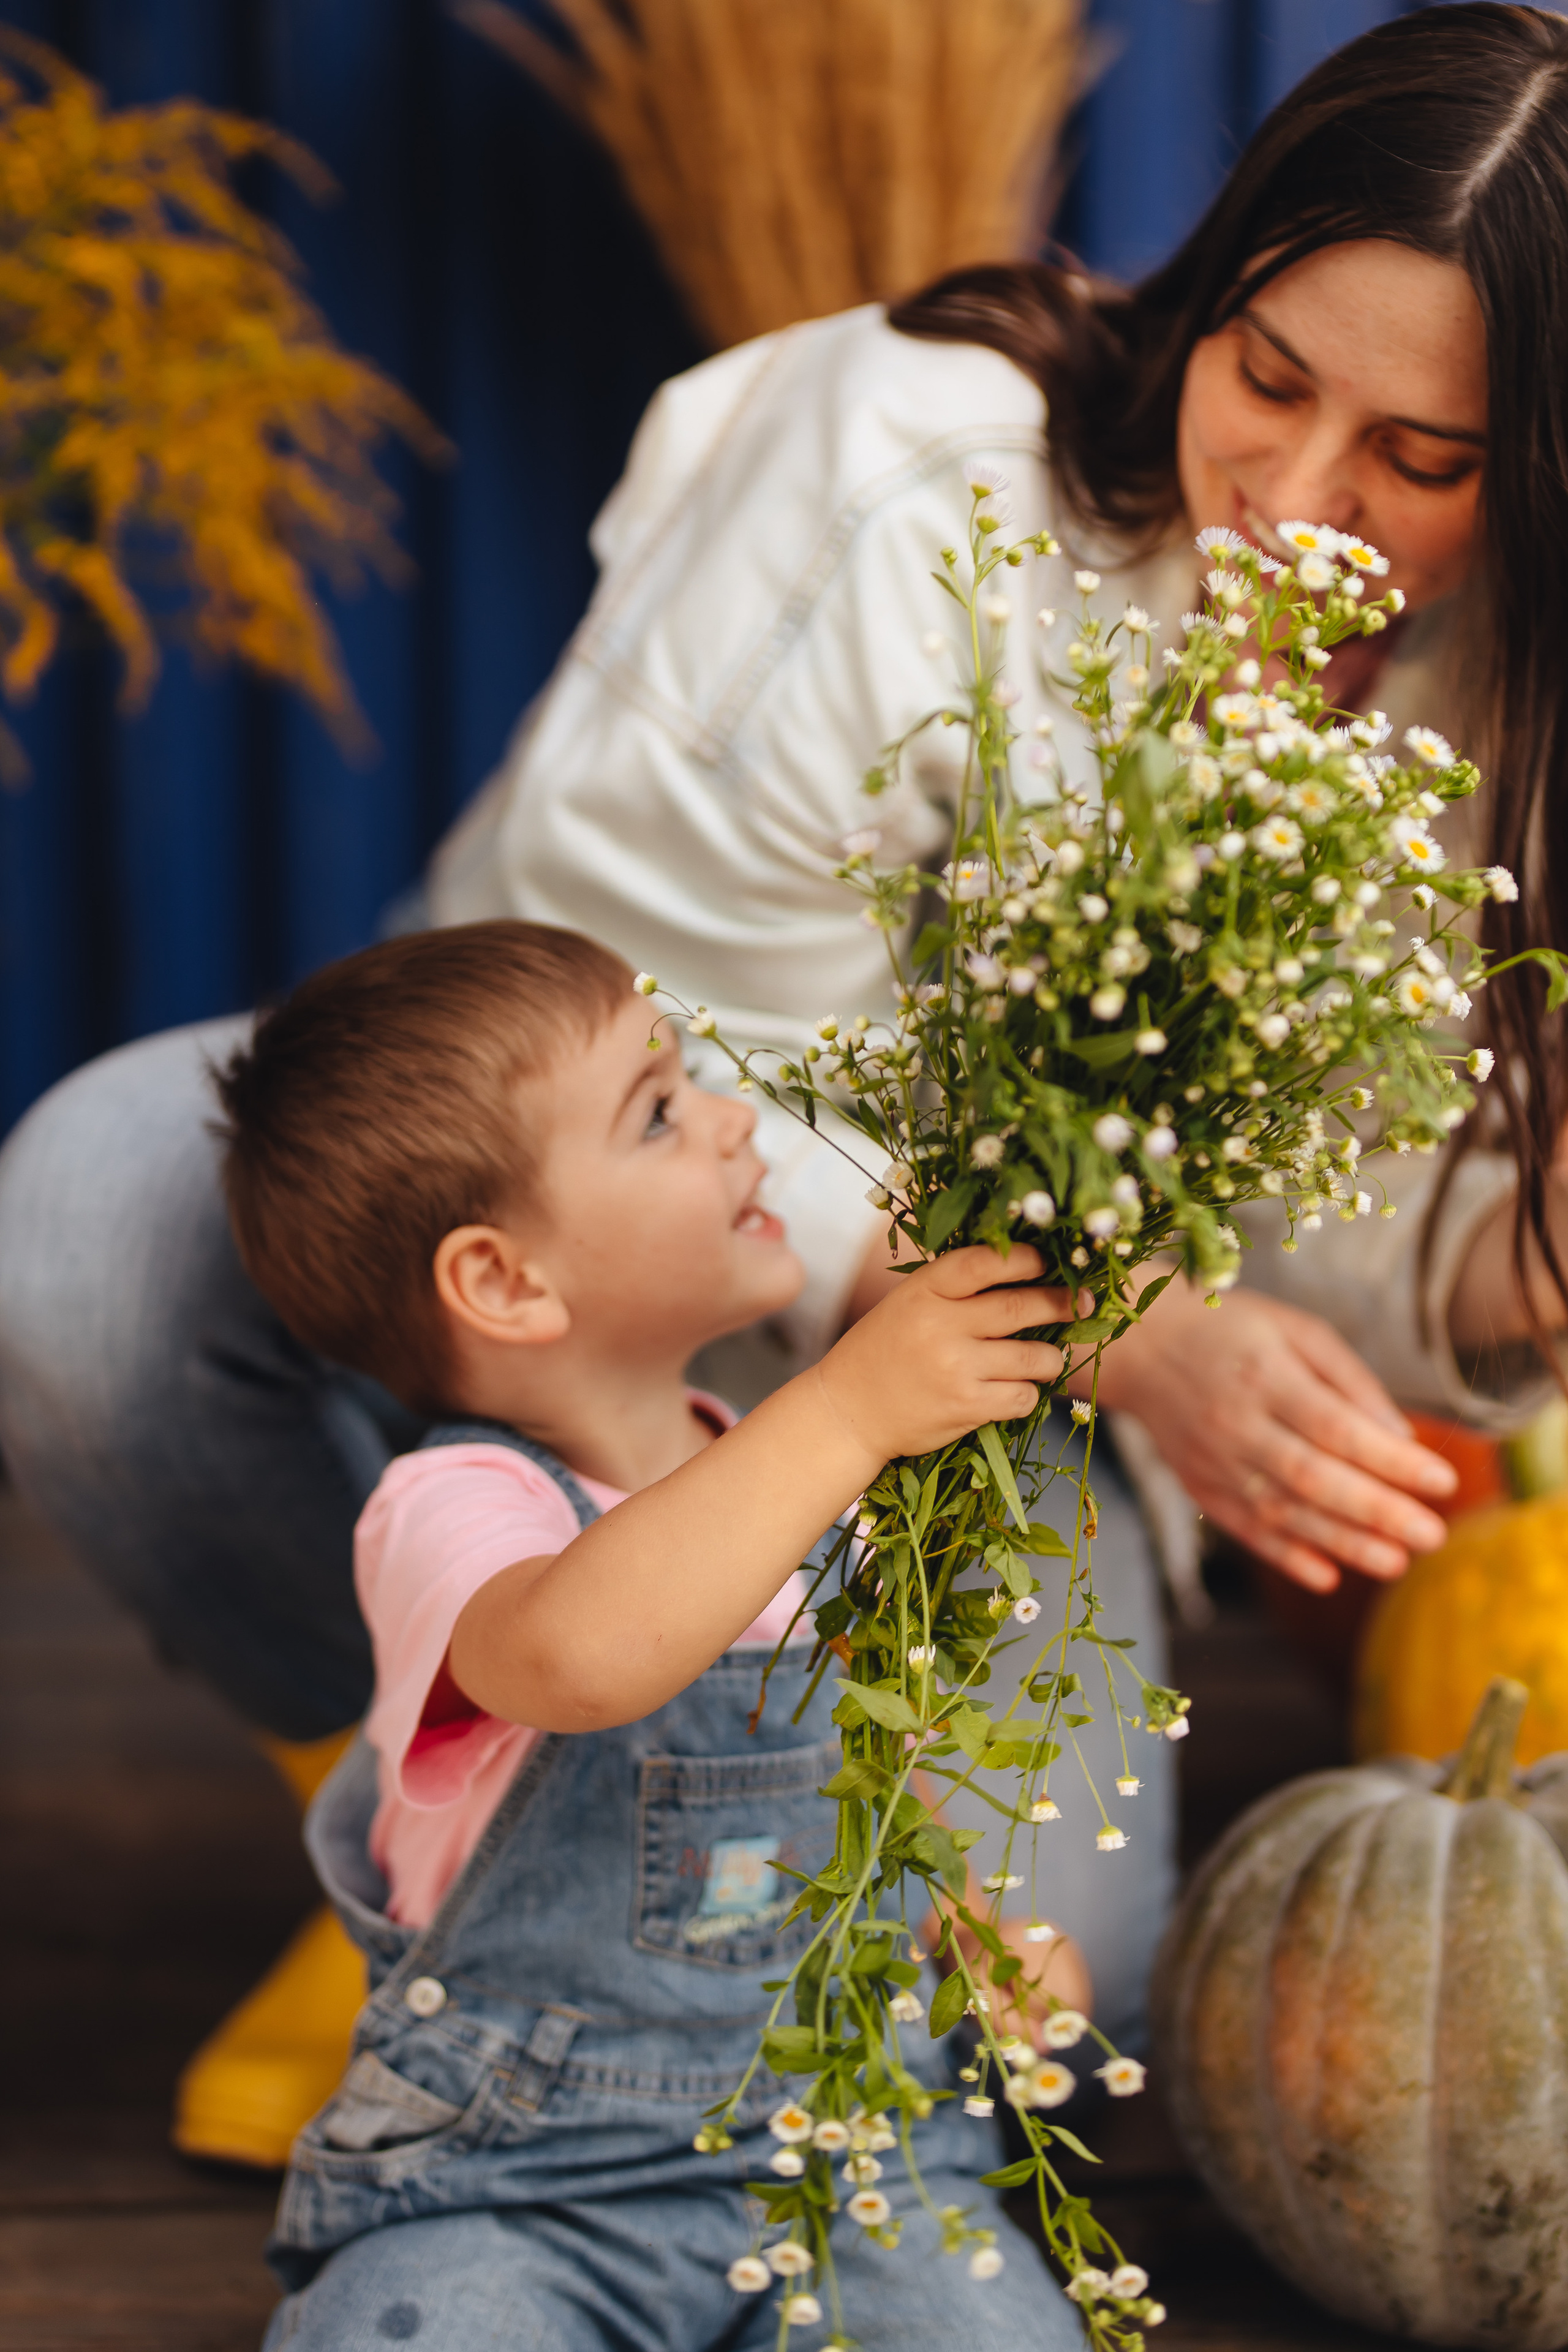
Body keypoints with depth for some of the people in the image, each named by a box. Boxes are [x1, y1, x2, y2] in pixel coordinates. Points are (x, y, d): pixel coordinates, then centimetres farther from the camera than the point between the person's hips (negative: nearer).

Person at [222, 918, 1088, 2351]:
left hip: (850, 2146, 5)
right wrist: (848, 1411, -37)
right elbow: (581, 1654, -39)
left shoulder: (817, 1502, 9)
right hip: (516, 2184, -5)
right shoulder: (452, 1513, -14)